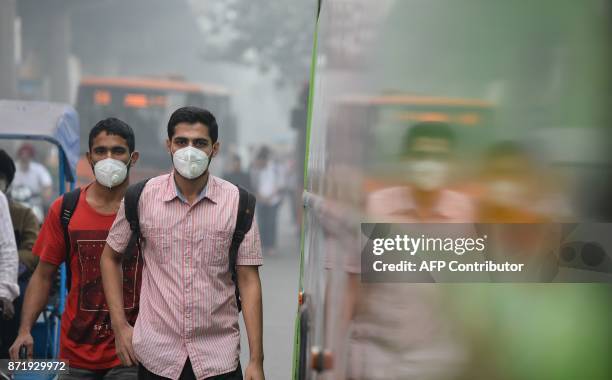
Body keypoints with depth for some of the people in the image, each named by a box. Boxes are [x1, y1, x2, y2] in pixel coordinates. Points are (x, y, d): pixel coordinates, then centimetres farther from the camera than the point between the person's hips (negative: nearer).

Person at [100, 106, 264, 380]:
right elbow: (111, 257, 11)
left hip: (219, 357, 0)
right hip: (156, 356, 1)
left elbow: (248, 280, -3)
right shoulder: (142, 197, -2)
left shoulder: (237, 202, -3)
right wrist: (120, 326, 4)